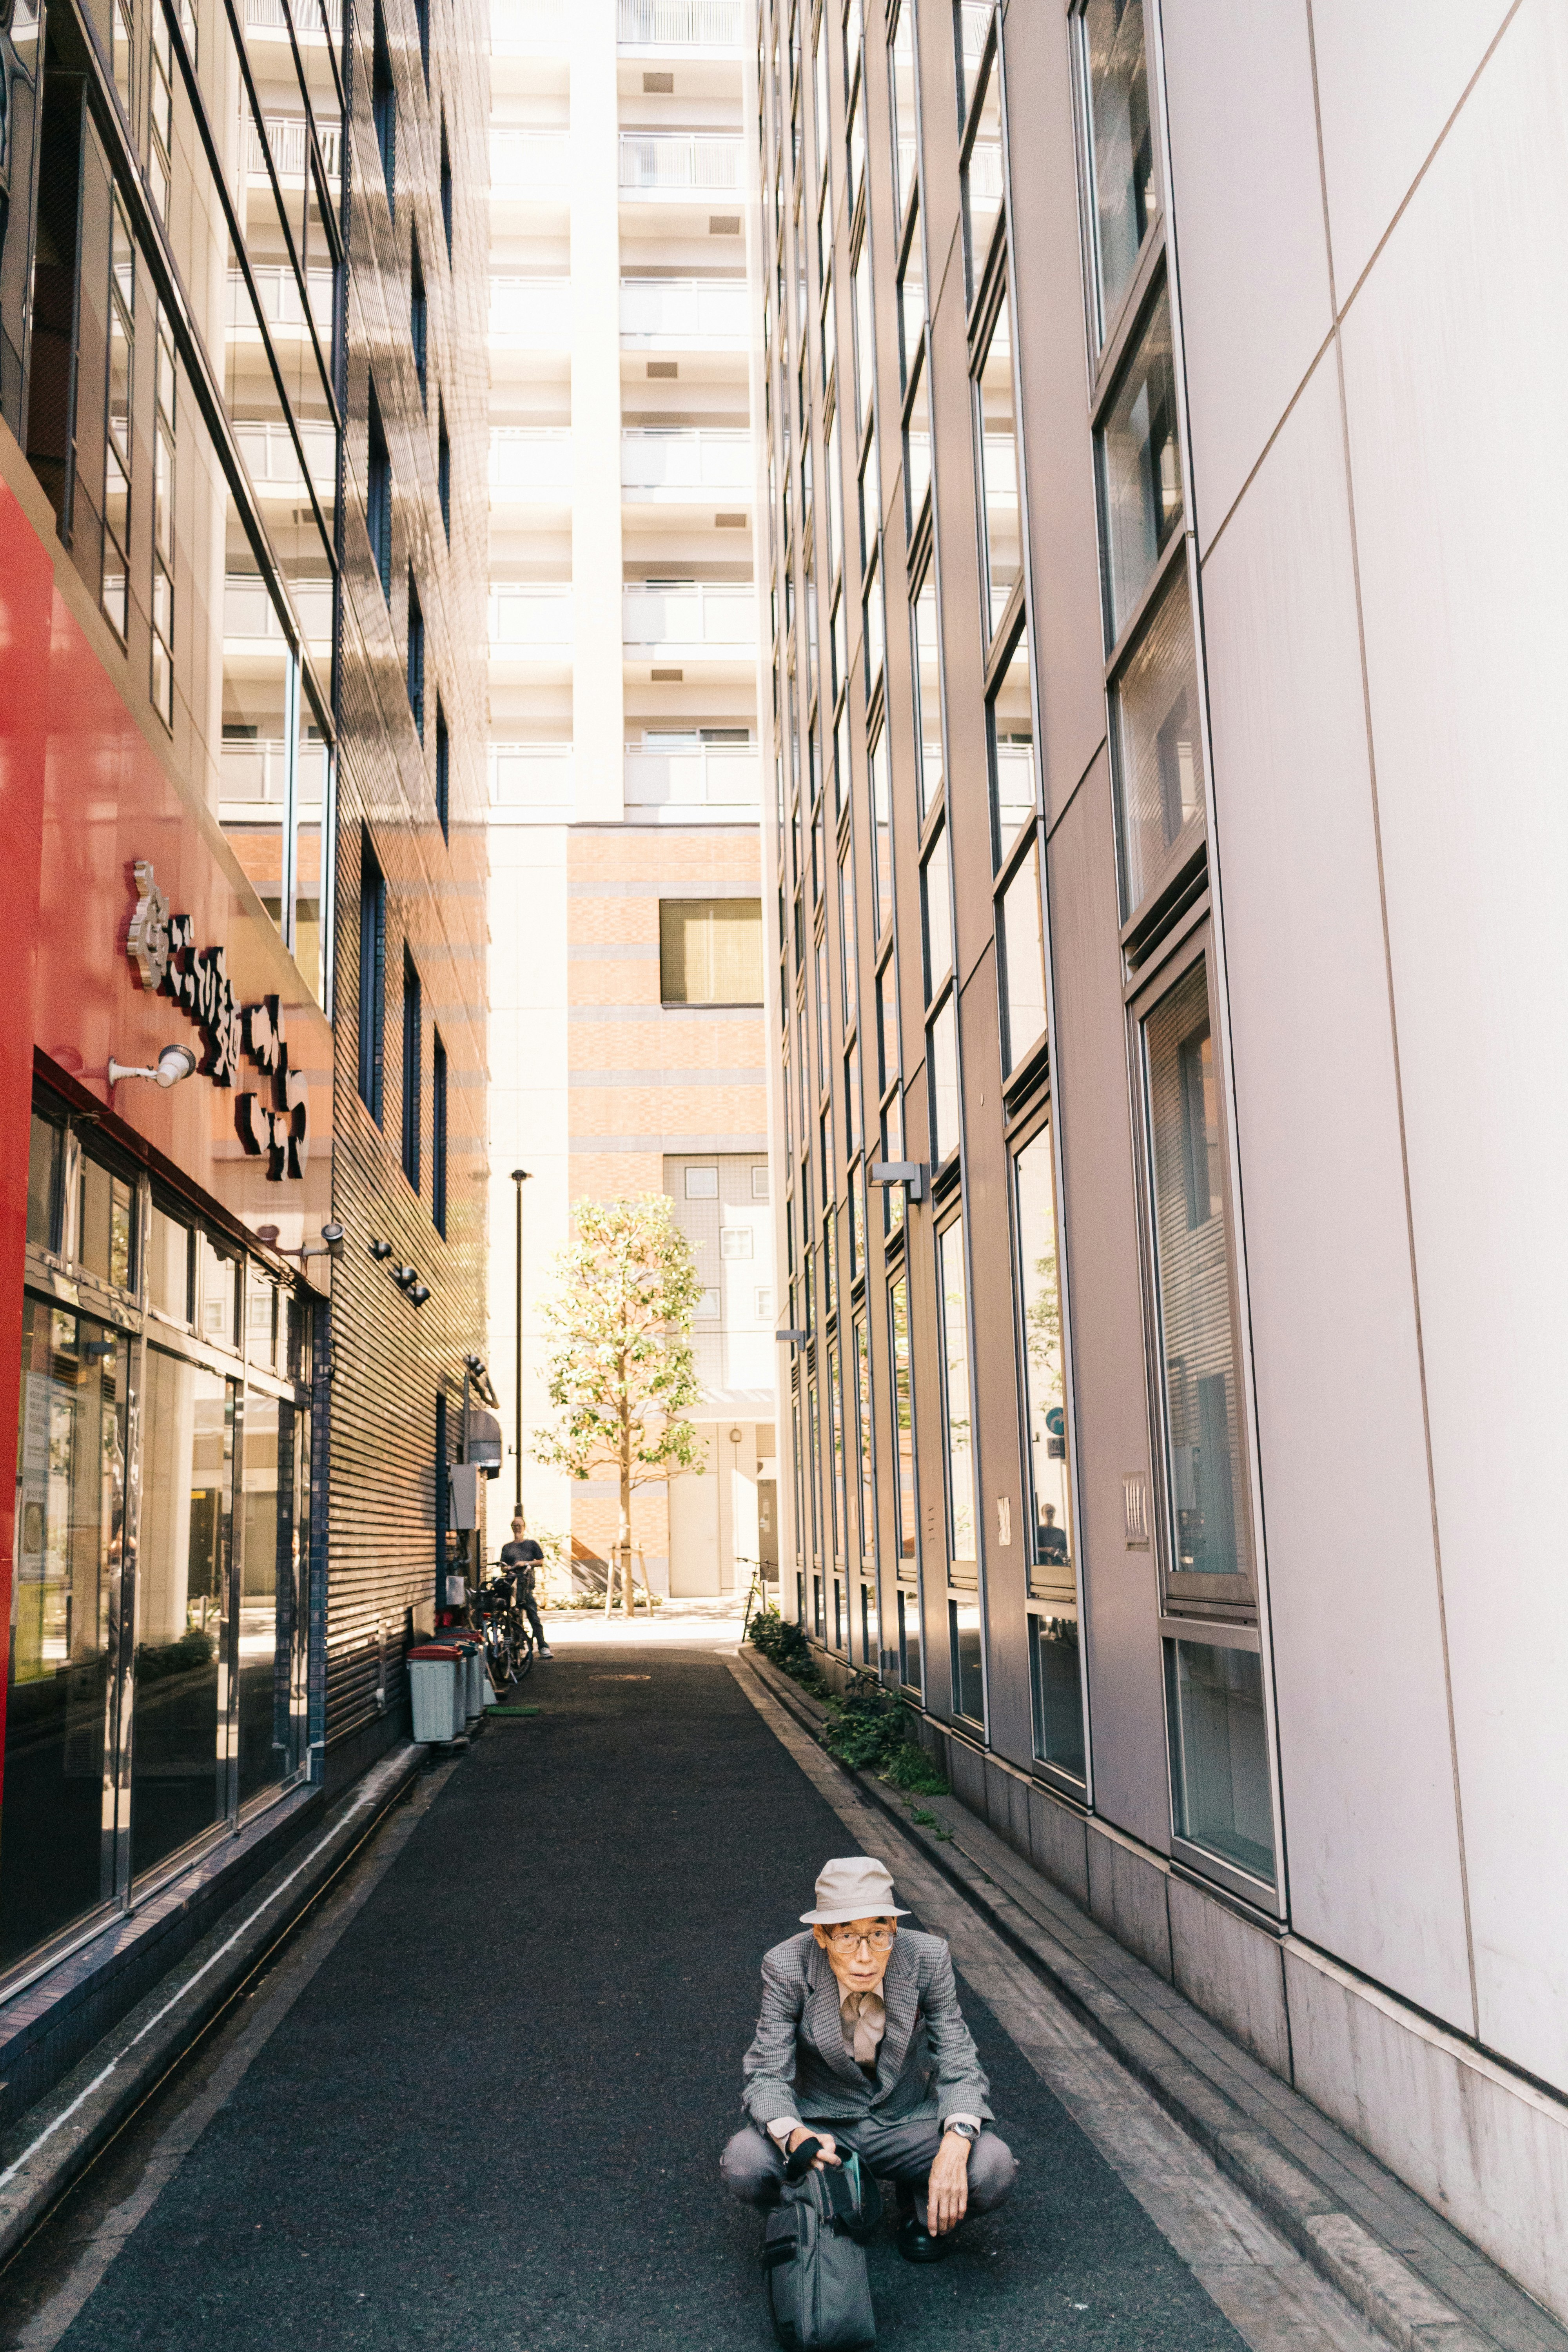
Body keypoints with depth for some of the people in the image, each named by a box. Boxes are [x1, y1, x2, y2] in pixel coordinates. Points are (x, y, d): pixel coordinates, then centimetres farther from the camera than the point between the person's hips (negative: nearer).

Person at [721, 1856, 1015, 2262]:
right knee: (745, 2165, -31)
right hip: (821, 2124, 0)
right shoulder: (787, 1967, -21)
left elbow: (959, 2064, -13)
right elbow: (767, 2073, -18)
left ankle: (924, 2202, 8)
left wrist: (955, 2145, -34)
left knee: (992, 2170, -29)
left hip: (908, 2125, 0)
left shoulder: (927, 1958, -18)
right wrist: (794, 2136, -41)